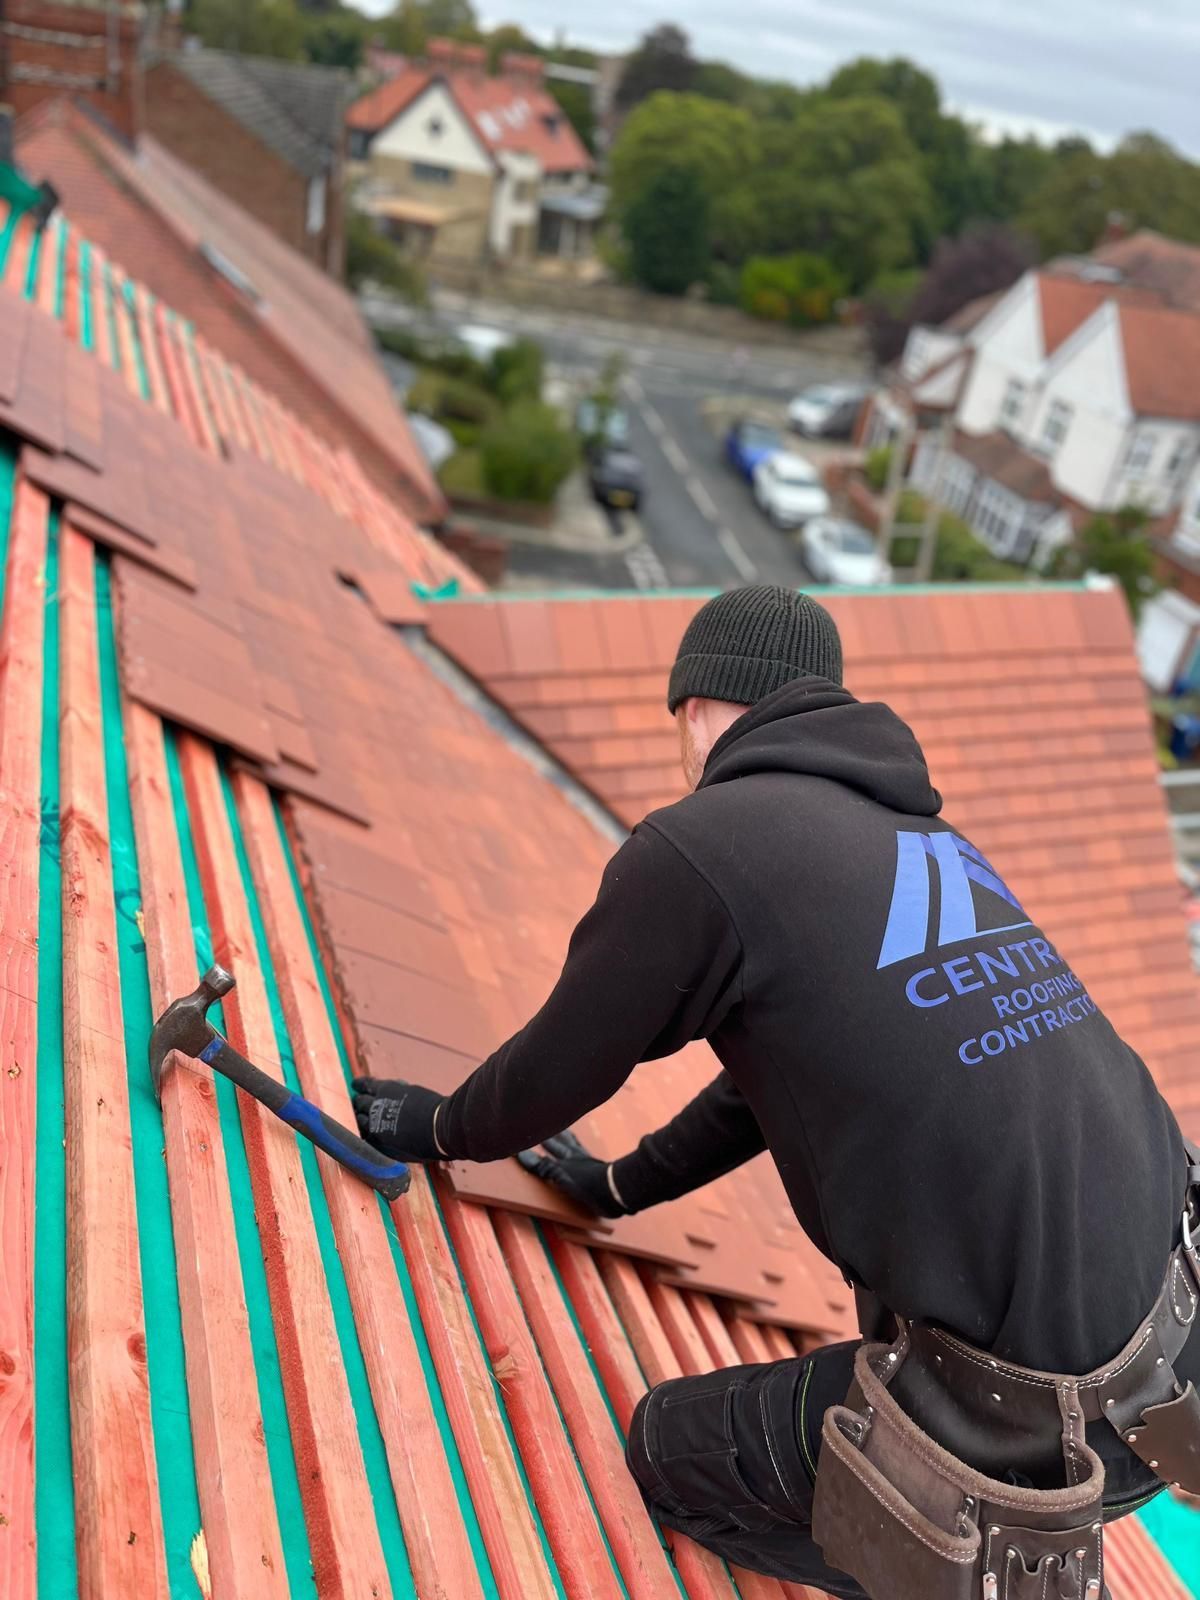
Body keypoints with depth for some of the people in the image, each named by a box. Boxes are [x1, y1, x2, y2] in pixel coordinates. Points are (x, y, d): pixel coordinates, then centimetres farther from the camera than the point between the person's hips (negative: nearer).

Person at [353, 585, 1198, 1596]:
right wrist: (622, 1185, 39)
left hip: (1047, 1417, -7)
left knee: (670, 1450, 16)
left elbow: (553, 1075, 3)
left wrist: (441, 1130, 27)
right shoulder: (922, 834, 13)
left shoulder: (687, 850, -12)